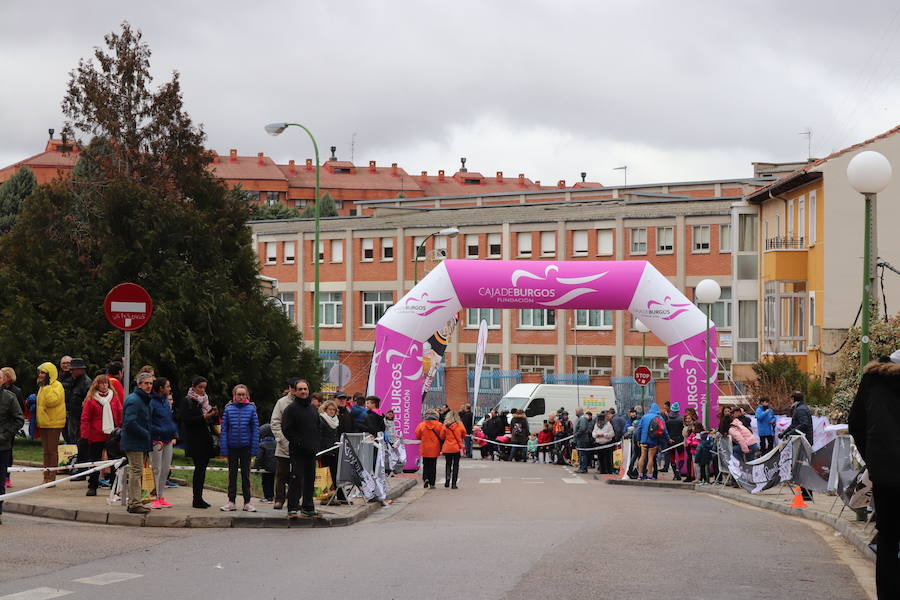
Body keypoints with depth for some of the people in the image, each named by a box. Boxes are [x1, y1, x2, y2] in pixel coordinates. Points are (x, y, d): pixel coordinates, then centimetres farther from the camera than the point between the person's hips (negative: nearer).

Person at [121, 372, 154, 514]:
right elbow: (130, 423, -23)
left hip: (141, 443, 10)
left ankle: (133, 502, 21)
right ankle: (135, 504, -8)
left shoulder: (145, 400, 17)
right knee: (136, 472, -10)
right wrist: (146, 434, -15)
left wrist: (148, 435, 9)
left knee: (136, 472, 14)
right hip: (134, 443, -10)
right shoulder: (134, 400, -15)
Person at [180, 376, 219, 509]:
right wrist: (204, 417, -20)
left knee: (202, 467, 5)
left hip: (205, 438, 7)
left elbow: (211, 421, 20)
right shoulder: (187, 401, -3)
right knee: (199, 467, -11)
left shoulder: (205, 400, 18)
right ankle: (197, 500, -9)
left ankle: (198, 498, 10)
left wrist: (214, 415, -1)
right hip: (195, 439, -7)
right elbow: (186, 419, -14)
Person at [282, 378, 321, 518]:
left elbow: (318, 427, 24)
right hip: (297, 450, -7)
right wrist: (298, 442, -16)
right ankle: (292, 508, -7)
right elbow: (286, 429, -10)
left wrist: (317, 442, 9)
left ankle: (308, 508, 16)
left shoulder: (313, 408, 16)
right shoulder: (291, 408, -5)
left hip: (311, 451, 7)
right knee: (296, 478, -10)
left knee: (310, 479, 9)